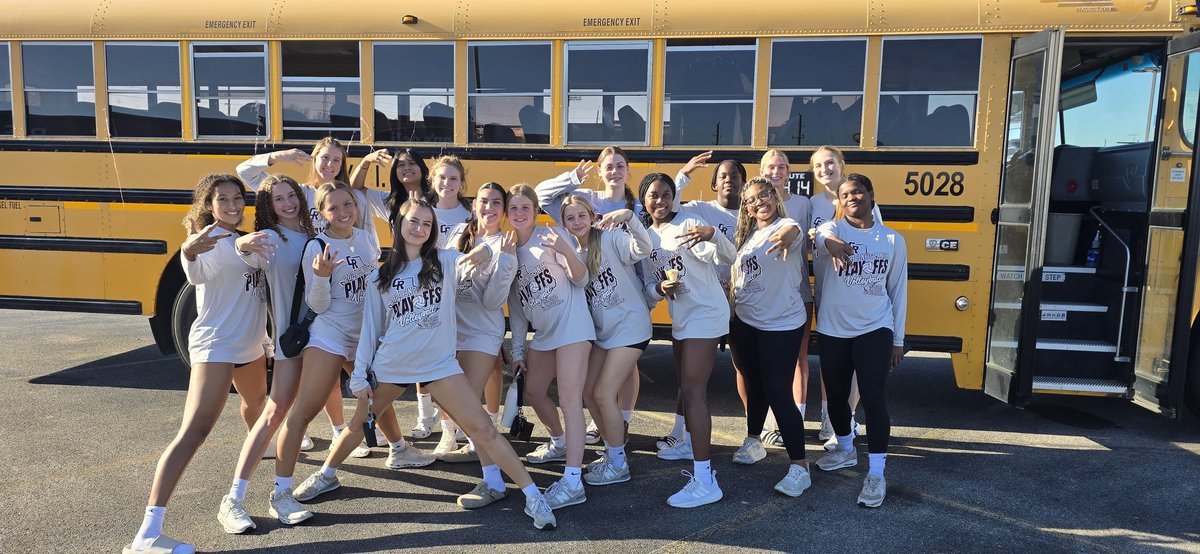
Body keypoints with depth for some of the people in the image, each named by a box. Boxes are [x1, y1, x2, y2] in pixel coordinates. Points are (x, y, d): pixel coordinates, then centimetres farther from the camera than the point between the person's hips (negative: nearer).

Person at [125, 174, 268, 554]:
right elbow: (197, 275, -40)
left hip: (250, 344, 9)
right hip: (215, 347, -9)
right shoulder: (209, 240, -17)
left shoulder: (242, 238, 7)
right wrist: (189, 252, -58)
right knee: (194, 432, -19)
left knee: (257, 400, 33)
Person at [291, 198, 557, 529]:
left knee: (482, 429, -9)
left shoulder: (445, 262, 0)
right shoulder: (380, 276, 6)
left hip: (439, 364, -2)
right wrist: (360, 375, 4)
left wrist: (485, 251, -40)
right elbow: (370, 327, 8)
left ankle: (532, 495, -4)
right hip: (389, 365, 3)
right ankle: (326, 476, 46)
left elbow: (471, 263, -15)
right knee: (359, 424, 19)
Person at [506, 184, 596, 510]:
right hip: (543, 334, 8)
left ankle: (573, 482, -16)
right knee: (532, 392, 16)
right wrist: (517, 351, 11)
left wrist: (566, 251, -30)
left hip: (572, 326, -8)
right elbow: (515, 305, 13)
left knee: (569, 398, -14)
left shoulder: (549, 236, -6)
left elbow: (581, 280, -11)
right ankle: (560, 443, 41)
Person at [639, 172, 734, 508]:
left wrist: (712, 234, -44)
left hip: (705, 314, -8)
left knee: (693, 390, -14)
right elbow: (649, 286, 9)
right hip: (680, 317, 8)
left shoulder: (688, 224, -13)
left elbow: (726, 258, -24)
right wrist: (660, 288, -14)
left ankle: (705, 480, -14)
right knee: (685, 382, 23)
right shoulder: (645, 237, 8)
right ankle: (690, 443, 47)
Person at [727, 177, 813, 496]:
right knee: (755, 386, 20)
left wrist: (785, 237, -61)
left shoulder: (786, 226, -12)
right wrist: (729, 309, 11)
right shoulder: (747, 234, 9)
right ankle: (753, 442, 39)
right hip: (744, 323, 6)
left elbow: (791, 230, -38)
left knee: (778, 393, -9)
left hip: (781, 325, -6)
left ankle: (799, 467, -1)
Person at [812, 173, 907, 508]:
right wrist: (830, 242, -44)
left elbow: (898, 290, 6)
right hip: (833, 331, 1)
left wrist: (898, 339, 6)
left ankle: (876, 473, 4)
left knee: (874, 399, -8)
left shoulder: (893, 240, 2)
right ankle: (846, 450, 39)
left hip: (875, 331, -1)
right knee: (836, 396, 13)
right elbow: (821, 236, -20)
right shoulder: (832, 229, 1)